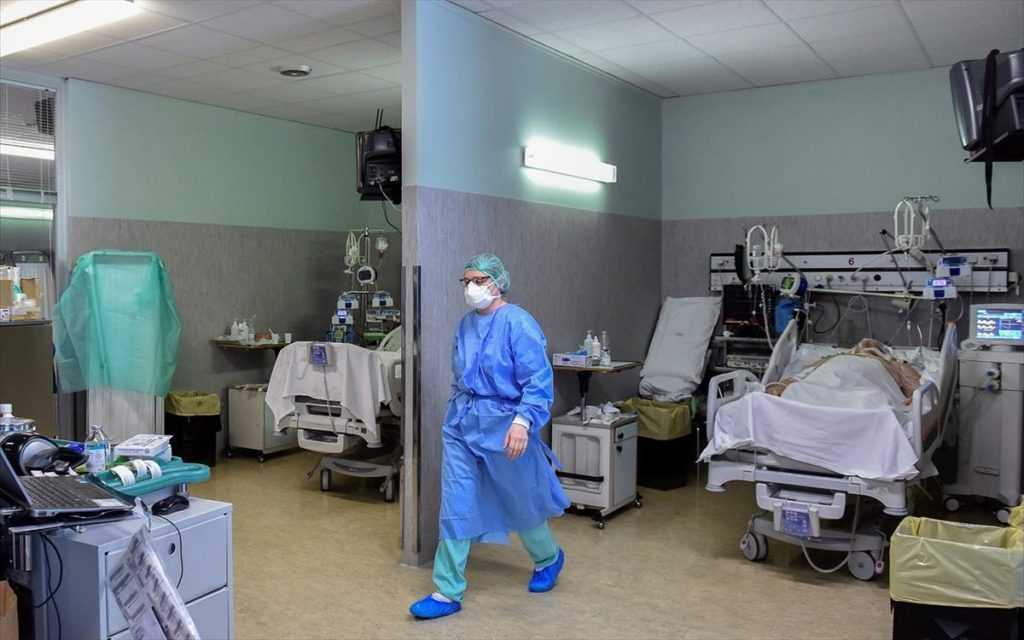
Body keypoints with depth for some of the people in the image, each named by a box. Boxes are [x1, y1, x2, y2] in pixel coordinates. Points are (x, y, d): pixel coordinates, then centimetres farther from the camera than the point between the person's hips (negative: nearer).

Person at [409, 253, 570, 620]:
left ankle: (548, 559, 41)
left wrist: (523, 422, -31)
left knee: (519, 502, 14)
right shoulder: (466, 324, 7)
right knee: (456, 507, 2)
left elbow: (538, 381, -21)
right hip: (461, 425, 6)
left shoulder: (517, 324, -16)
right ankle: (448, 593, 10)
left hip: (503, 427, -6)